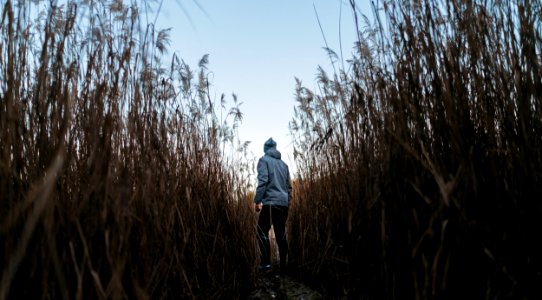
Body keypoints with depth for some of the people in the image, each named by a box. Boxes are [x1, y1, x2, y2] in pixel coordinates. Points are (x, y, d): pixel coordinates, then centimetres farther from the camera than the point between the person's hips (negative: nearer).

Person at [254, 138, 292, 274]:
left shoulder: (264, 160, 3)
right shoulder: (284, 164, 20)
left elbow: (263, 181, -11)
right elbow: (289, 186, 18)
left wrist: (257, 200, -10)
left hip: (270, 202, -6)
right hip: (284, 204, 6)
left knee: (262, 232, -1)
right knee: (281, 234, 9)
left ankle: (266, 262, -10)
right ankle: (283, 265, 10)